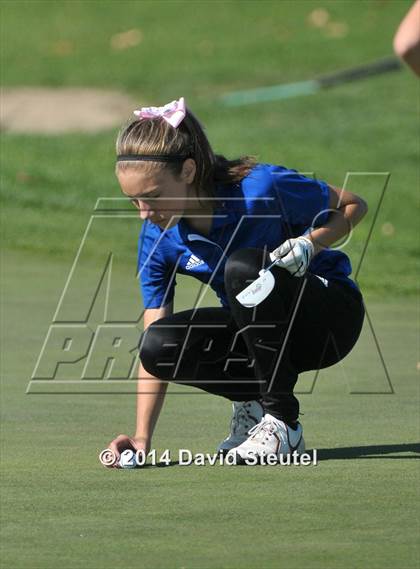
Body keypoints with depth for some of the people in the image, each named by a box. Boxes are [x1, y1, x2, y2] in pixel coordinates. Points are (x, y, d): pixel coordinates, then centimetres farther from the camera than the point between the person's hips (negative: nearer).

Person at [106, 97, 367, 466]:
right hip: (256, 331, 4)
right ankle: (253, 402, 1)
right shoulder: (158, 238, -12)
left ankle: (283, 424, -24)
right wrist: (142, 437, -23)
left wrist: (310, 243, -28)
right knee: (159, 345, -25)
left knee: (243, 266, -35)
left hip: (332, 316, -4)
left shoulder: (261, 188, -25)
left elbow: (353, 205, -8)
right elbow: (155, 347, -12)